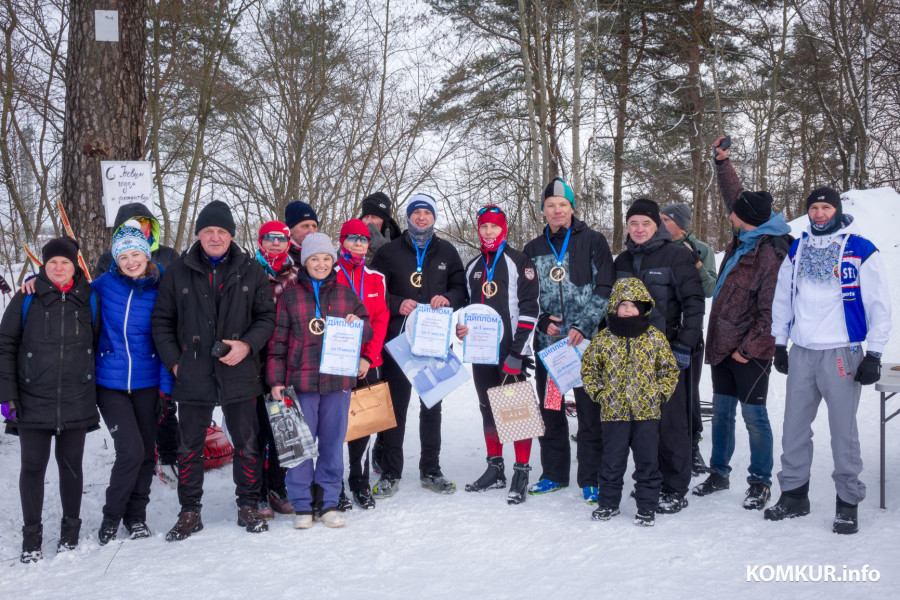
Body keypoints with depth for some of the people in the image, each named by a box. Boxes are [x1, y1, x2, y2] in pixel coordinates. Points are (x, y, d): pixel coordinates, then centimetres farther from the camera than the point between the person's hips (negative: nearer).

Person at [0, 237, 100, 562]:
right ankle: (31, 535, 18)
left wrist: (99, 389, 9)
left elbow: (101, 346, 11)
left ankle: (70, 528, 25)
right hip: (33, 401, -1)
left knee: (71, 464, 9)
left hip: (76, 401, 1)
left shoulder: (89, 300, 4)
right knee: (33, 466, 4)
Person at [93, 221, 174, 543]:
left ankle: (136, 516, 28)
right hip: (110, 382, -1)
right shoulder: (106, 283, -2)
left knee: (147, 451, 9)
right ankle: (112, 516, 11)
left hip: (146, 383, 1)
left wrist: (166, 382, -3)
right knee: (131, 450, -10)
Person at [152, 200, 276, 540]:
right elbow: (162, 321, 7)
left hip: (239, 374, 0)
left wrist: (248, 345, -10)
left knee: (247, 445, 8)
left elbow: (267, 316, 6)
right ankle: (189, 512, 22)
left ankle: (248, 506, 23)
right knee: (189, 448, 9)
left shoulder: (251, 271, 4)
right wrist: (173, 361, -3)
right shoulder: (178, 273, 3)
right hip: (192, 377, 0)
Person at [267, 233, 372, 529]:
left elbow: (368, 330, 16)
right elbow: (278, 341, 4)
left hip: (338, 382, 2)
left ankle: (329, 503, 18)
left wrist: (358, 324, -8)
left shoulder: (346, 294, 11)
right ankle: (302, 505, 12)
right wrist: (276, 380, -2)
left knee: (333, 442, 7)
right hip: (301, 381, -2)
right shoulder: (290, 296, 5)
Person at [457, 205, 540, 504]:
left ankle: (521, 473, 2)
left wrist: (517, 352, -15)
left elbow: (530, 308, -9)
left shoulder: (519, 263, -3)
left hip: (511, 353, -6)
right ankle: (495, 470, 22)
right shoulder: (473, 267, 16)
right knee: (488, 410, 12)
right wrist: (461, 328, 4)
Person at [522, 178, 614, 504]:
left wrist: (583, 327, -13)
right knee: (549, 410, 10)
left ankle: (591, 479, 7)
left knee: (590, 411, -2)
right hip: (547, 342, 4)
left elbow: (604, 289, -3)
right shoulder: (533, 249, 12)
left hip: (586, 341, -4)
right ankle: (554, 473, 23)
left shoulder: (593, 241, 2)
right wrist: (542, 321, -3)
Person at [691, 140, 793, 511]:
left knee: (754, 415, 1)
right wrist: (722, 162, 24)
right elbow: (734, 195, 24)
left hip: (750, 351, -9)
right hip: (723, 343, 9)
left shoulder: (770, 255, -19)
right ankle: (719, 473, 27)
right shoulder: (744, 237, 6)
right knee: (722, 411, 15)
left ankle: (760, 483, 14)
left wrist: (749, 347, -17)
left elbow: (770, 311, -19)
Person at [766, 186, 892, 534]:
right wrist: (779, 343, 13)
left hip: (842, 354, -4)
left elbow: (879, 305, -4)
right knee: (794, 427, 9)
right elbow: (782, 299, 17)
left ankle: (848, 503, 14)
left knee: (843, 430, 1)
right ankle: (794, 495, 22)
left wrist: (874, 354, -8)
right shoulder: (797, 251, 11)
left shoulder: (861, 251, -4)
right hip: (801, 353, 5)